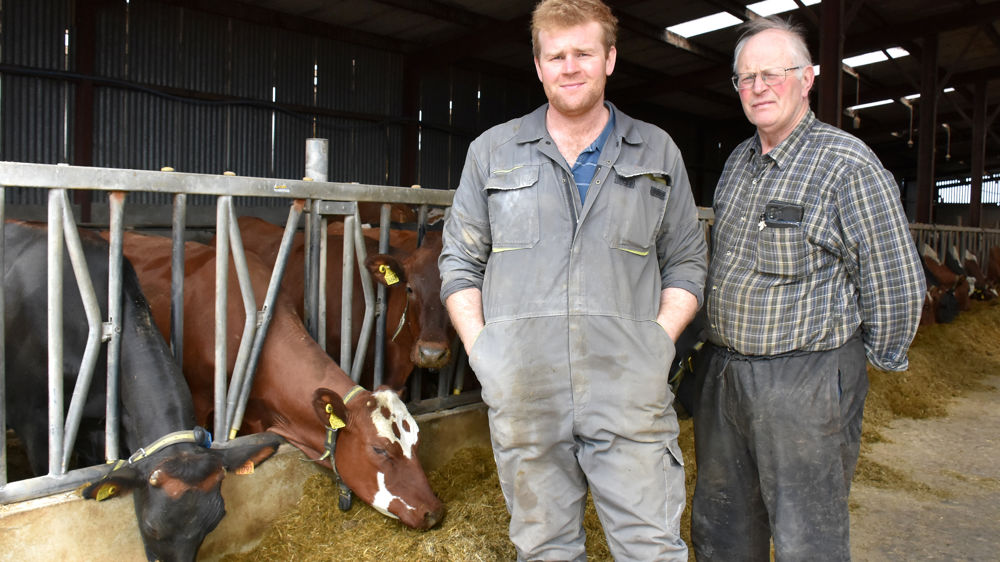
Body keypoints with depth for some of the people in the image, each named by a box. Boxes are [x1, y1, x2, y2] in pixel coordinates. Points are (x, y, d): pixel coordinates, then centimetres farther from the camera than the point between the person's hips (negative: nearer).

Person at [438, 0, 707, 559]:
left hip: (631, 396, 0)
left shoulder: (658, 152, 9)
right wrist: (481, 351, -2)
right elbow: (460, 264, 10)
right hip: (522, 395, 1)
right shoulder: (492, 152, 9)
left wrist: (658, 344, -3)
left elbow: (687, 262, 11)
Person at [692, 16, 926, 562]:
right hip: (721, 372, 7)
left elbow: (896, 283, -10)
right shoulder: (737, 162, 11)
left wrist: (878, 360, 0)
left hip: (806, 380, -7)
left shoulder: (847, 163, -12)